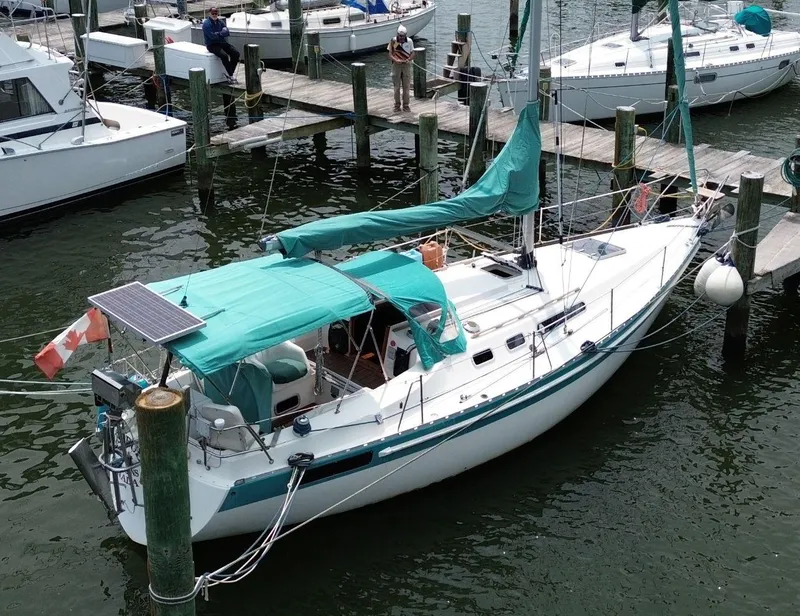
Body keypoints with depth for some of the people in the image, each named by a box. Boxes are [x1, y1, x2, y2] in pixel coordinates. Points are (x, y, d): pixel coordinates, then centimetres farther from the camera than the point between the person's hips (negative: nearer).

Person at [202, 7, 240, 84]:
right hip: (212, 45, -6)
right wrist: (221, 33, -7)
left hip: (222, 43, 6)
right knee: (224, 55, -31)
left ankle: (230, 75, -11)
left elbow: (227, 33, -3)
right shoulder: (206, 23, -9)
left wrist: (218, 34, -18)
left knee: (236, 53, -15)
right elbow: (212, 36, -21)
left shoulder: (221, 22, 10)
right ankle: (231, 76, -19)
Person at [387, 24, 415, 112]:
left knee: (406, 86, 3)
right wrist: (396, 60, -25)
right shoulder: (393, 41, -7)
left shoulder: (409, 41, -2)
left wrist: (408, 59, -18)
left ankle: (406, 105, 11)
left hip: (406, 65, 1)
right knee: (396, 86, 4)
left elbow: (412, 53, 3)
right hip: (396, 65, -1)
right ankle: (397, 105, 12)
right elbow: (390, 54, -6)